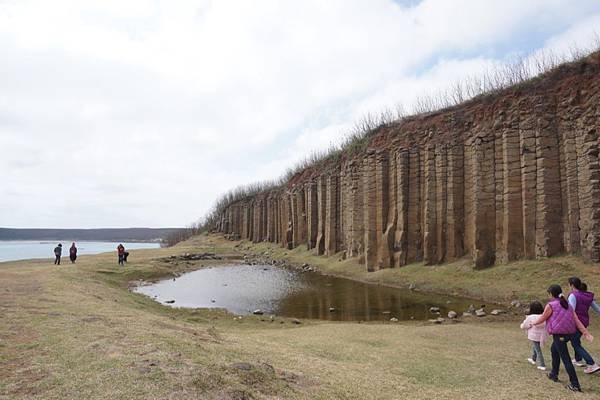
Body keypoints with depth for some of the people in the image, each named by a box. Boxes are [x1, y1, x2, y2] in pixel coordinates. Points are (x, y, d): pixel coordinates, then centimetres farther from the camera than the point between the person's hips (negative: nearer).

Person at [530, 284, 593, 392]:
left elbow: (542, 319, -1)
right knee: (554, 350, 28)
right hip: (569, 333, 8)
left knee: (566, 359, -3)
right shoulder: (568, 305, 10)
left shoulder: (551, 305, -10)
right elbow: (577, 321, 3)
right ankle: (554, 374, 39)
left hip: (559, 335, -8)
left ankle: (575, 385, -1)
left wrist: (533, 323, 16)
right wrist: (586, 333, -1)